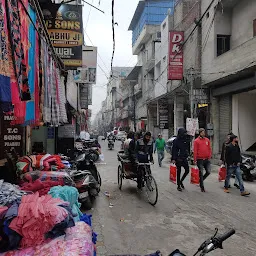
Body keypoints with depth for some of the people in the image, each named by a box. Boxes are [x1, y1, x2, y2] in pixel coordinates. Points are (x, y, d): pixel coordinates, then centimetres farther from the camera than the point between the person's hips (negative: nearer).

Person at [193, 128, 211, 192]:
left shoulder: (207, 140, 9)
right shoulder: (196, 141, -3)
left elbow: (209, 149, 12)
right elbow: (195, 151, -6)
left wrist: (209, 156, 2)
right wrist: (195, 160, -8)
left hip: (207, 159, 4)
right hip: (200, 160, -4)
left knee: (208, 172, -2)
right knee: (201, 173, 2)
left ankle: (201, 180, 25)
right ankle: (202, 187, 13)